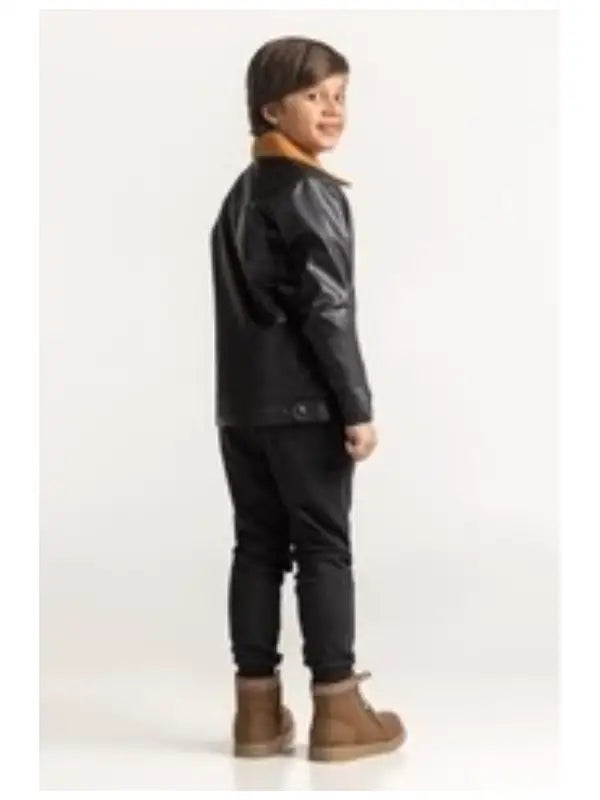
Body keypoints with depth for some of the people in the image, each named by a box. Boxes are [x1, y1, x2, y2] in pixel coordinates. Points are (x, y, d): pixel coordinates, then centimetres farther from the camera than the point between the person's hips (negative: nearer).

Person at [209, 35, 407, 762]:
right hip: (304, 404, -8)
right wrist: (358, 406, -14)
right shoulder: (313, 193, -10)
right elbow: (328, 310, -17)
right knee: (323, 550, 0)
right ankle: (337, 710, 7)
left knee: (257, 548, 9)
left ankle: (258, 710, 14)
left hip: (240, 403, 8)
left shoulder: (241, 192, 17)